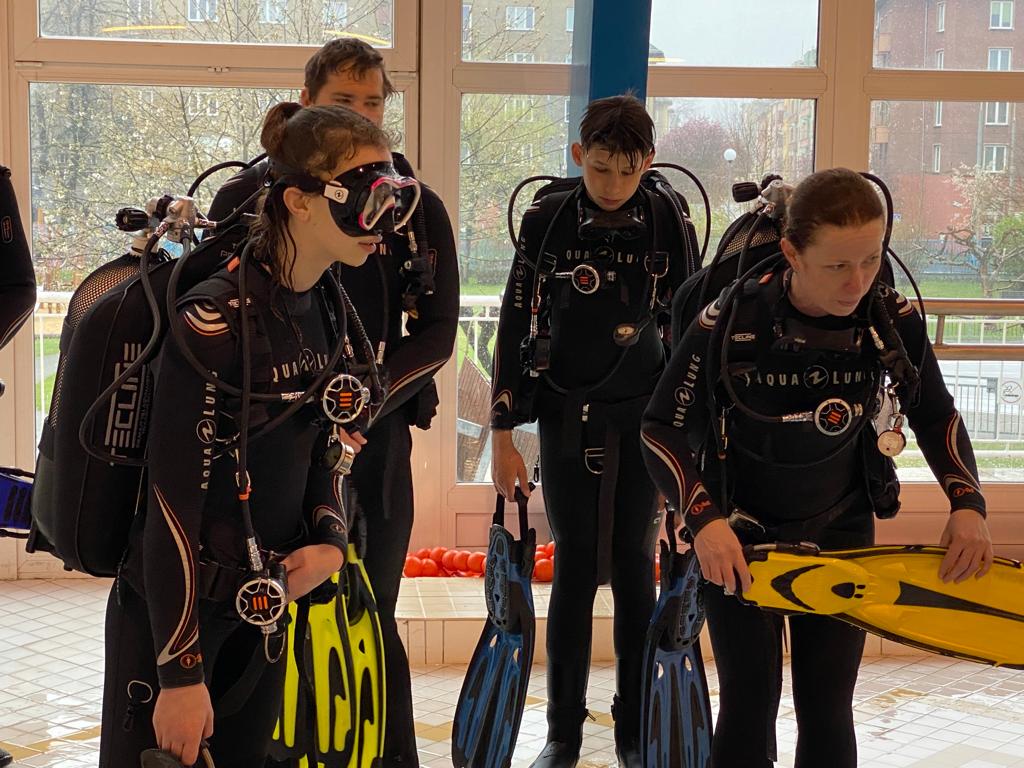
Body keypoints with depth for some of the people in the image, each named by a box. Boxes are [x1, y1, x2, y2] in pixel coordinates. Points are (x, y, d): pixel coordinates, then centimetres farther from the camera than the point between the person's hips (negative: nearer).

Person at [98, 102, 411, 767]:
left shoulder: (328, 314, 3)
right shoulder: (216, 321, -21)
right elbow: (173, 503, -21)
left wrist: (331, 540, -6)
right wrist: (182, 674, -20)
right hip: (173, 612, -7)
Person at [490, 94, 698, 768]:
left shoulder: (670, 224, -3)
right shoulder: (547, 221, -4)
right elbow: (515, 324, -1)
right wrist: (504, 433, -2)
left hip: (643, 414, 0)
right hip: (566, 414, 0)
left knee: (634, 565, 4)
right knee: (574, 566, 2)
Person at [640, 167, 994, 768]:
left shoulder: (895, 322, -14)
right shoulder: (730, 324, -23)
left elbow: (936, 415, 3)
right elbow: (663, 427, -14)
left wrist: (967, 502, -11)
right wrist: (704, 518, -27)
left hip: (842, 534, 3)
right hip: (740, 538, -2)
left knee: (828, 711, 6)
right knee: (750, 707, 1)